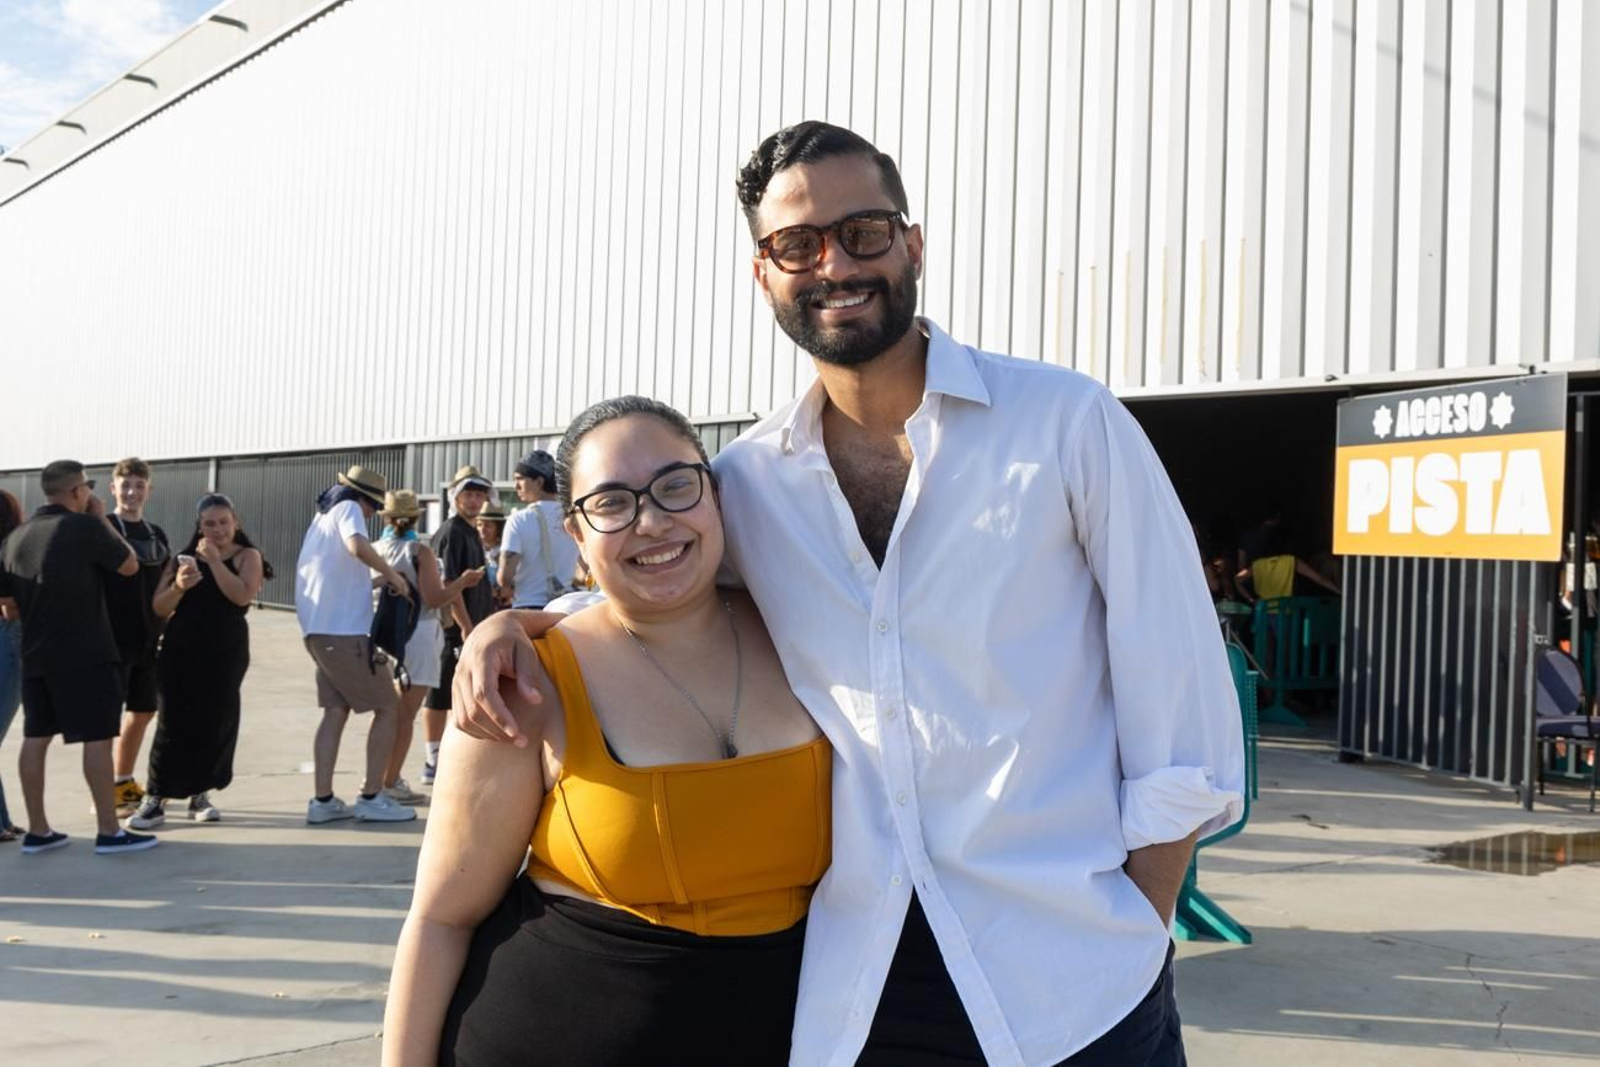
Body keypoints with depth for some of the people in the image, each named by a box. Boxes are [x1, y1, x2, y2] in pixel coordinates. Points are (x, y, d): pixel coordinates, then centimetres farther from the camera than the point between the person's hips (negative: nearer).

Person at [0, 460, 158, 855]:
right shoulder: (86, 527, -10)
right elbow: (130, 566, 1)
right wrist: (103, 520, 7)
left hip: (35, 655, 7)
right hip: (86, 655, -7)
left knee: (35, 737, 10)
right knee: (97, 738, -2)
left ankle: (37, 831, 15)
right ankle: (109, 832, 2)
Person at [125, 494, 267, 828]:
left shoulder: (247, 556, 3)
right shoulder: (185, 556, 9)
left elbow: (242, 596, -16)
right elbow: (159, 608, 4)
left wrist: (215, 559, -15)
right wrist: (178, 587, -15)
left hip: (225, 653, -1)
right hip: (180, 650, 1)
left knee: (215, 723, 3)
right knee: (173, 722, -1)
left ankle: (200, 794, 18)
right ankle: (155, 799, 5)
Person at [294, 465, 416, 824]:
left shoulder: (322, 515, 21)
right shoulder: (348, 509, -7)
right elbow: (357, 546, -28)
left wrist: (376, 579, 25)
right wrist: (391, 574, -17)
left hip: (319, 630, 9)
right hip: (345, 630, -9)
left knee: (336, 711, 8)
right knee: (387, 706, 0)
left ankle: (323, 800, 3)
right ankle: (371, 798, 0)